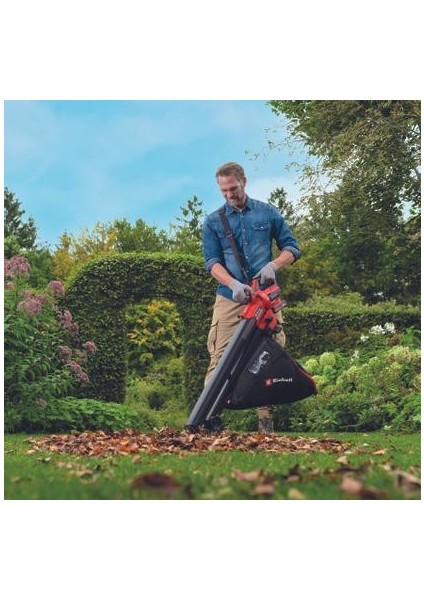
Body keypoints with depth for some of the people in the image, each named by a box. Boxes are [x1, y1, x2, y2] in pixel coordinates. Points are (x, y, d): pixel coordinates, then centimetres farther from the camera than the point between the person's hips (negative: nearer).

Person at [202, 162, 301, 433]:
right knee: (220, 357, -8)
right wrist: (233, 284, -19)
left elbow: (292, 247, 9)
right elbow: (212, 262, -1)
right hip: (230, 298, -1)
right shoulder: (213, 222, 7)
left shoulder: (268, 213, 8)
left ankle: (266, 420, 10)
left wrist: (273, 264, -12)